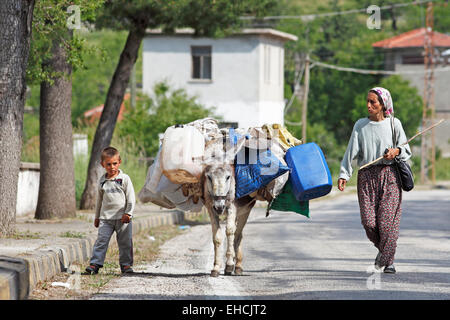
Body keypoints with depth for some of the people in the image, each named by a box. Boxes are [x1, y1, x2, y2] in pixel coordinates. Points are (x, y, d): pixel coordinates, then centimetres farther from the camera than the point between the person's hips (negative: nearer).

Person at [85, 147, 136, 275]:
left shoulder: (124, 179, -1)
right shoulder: (102, 181, 9)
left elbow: (131, 197, -2)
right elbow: (99, 200, 19)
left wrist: (128, 213, -11)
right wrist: (97, 217, 22)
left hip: (122, 217, -2)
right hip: (106, 218, 2)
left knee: (125, 242, 2)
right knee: (101, 240, -6)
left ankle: (126, 264, 12)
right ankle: (95, 263, -7)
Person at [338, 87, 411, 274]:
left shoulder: (394, 124, 6)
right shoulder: (360, 125, 9)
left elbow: (407, 151, 11)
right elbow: (352, 151, 5)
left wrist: (396, 151, -12)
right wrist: (344, 174, -3)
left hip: (389, 175, -1)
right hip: (367, 176, 2)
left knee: (387, 220, -10)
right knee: (368, 221, -7)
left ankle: (387, 261, 1)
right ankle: (383, 249, 21)